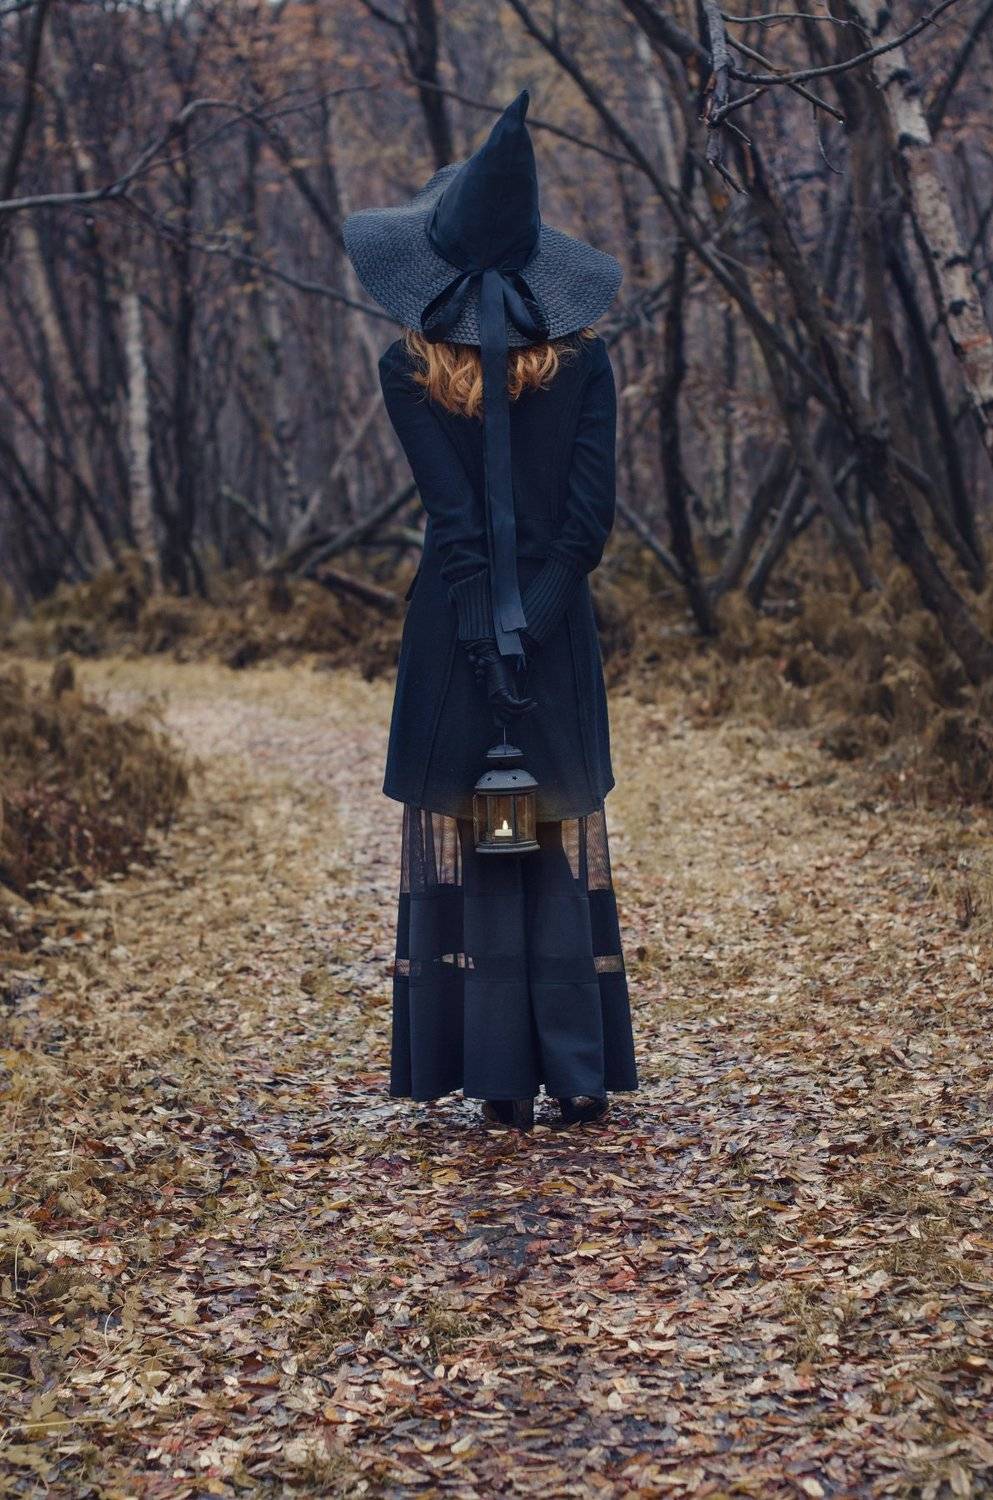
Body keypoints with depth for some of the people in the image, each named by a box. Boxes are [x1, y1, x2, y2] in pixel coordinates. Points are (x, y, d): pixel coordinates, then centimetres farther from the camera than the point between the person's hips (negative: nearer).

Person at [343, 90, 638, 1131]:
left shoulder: (408, 369, -5)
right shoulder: (582, 358, -1)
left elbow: (452, 516, -11)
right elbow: (590, 514, -7)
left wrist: (489, 636, -13)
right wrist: (532, 626, -6)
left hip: (452, 632, -2)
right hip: (560, 629, 2)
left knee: (467, 849, 6)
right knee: (566, 847, 10)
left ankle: (502, 1081, 7)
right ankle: (581, 1073, 12)